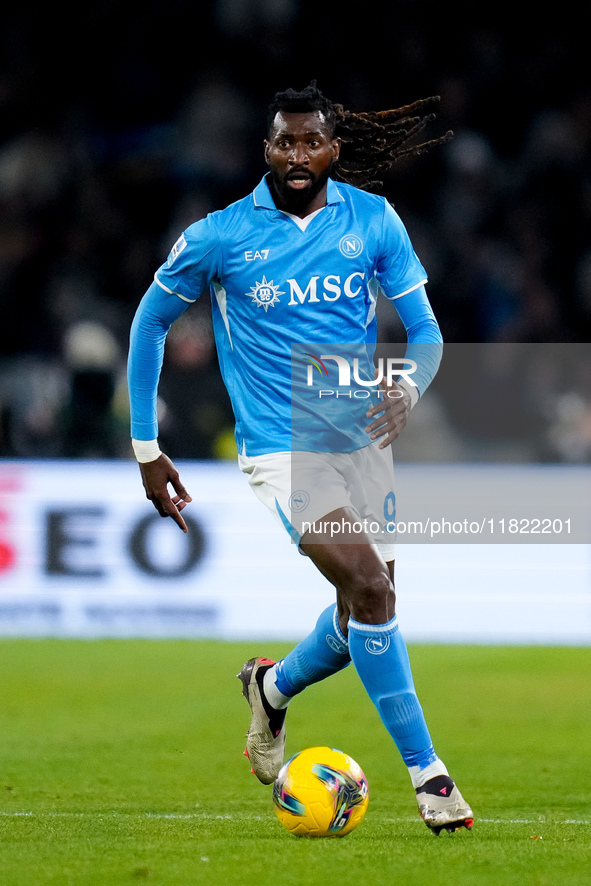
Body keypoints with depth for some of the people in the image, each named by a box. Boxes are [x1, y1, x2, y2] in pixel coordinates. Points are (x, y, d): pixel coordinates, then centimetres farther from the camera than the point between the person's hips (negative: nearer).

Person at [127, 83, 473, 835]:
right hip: (281, 448, -4)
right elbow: (150, 322, 7)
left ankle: (273, 688, 43)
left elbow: (425, 330, 4)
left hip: (363, 440, 4)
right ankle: (425, 772, -14)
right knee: (369, 585, -22)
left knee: (364, 616, 10)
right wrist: (146, 449, 5)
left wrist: (409, 388, -20)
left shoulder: (374, 221, 0)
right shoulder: (218, 236, -6)